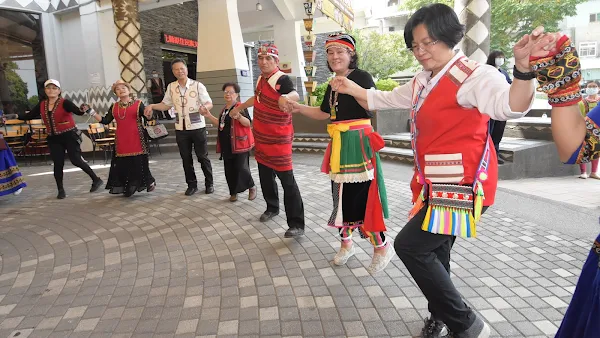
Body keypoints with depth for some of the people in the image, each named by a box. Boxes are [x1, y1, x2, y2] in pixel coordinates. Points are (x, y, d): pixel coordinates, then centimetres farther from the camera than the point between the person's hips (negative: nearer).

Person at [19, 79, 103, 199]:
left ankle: (96, 179, 6)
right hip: (53, 138, 5)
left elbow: (77, 111, -25)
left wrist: (84, 110, -46)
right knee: (58, 163, 5)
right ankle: (60, 190, 14)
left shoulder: (64, 103, -9)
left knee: (76, 160, -9)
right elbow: (29, 116, 15)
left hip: (69, 135, -5)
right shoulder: (41, 105, 8)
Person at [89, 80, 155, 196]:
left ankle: (149, 182, 14)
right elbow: (105, 121, 12)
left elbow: (149, 118, -4)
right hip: (121, 141, 4)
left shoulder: (138, 104, 1)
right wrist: (92, 113, 5)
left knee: (139, 162, -3)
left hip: (136, 139, -4)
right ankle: (127, 188, 15)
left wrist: (148, 115, -26)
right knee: (122, 164, 5)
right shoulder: (114, 107, 12)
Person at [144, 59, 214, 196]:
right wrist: (152, 106, -5)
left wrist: (204, 107, -34)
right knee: (186, 158, 9)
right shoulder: (171, 87, 5)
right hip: (181, 129, 4)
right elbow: (166, 104, 13)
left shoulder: (197, 85, -7)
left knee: (203, 156, 5)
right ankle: (192, 185, 22)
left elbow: (209, 103, -11)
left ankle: (209, 183, 19)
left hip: (197, 127, -4)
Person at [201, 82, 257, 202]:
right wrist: (209, 116, 16)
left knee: (241, 168, -10)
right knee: (229, 170, 9)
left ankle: (252, 187, 13)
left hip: (239, 144, -7)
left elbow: (248, 123, -18)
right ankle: (233, 192, 21)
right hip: (226, 145, 7)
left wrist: (239, 117, -36)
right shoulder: (224, 109, 15)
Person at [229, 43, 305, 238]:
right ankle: (272, 208, 38)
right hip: (261, 137, 8)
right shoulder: (261, 79, 8)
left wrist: (286, 97, -62)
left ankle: (296, 224, -6)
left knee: (287, 180, -10)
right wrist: (240, 107, 41)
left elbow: (295, 95, -39)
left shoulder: (282, 79, -17)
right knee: (265, 175, 18)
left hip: (278, 139, -8)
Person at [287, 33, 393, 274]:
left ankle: (382, 247, 11)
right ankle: (346, 243, 29)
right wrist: (299, 108, 11)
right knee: (341, 194, 13)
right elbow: (324, 114, 21)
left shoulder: (362, 77, -8)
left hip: (359, 143, -8)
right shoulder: (332, 84, 15)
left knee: (362, 195, -8)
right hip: (339, 144, 8)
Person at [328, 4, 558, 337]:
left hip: (462, 186, -9)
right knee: (433, 253, 18)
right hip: (436, 185, 9)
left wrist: (523, 69, -53)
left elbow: (510, 106, -35)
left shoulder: (473, 75, -15)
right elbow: (383, 99, 27)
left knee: (409, 246, -11)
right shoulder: (422, 83, 12)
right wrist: (351, 88, 20)